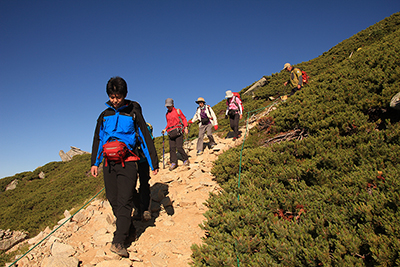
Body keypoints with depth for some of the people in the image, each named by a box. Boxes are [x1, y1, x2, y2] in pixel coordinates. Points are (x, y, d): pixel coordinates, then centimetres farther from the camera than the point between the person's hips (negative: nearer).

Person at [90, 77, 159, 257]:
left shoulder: (133, 113, 2)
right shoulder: (104, 116, 14)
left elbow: (145, 138, 3)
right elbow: (98, 139, 21)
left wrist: (154, 163, 2)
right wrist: (95, 163, 14)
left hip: (127, 162, -4)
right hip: (109, 163, 5)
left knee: (124, 201, -11)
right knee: (114, 201, 5)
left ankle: (118, 242, -10)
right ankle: (130, 232, 21)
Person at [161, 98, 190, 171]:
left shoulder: (177, 111, 7)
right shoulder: (167, 114, 19)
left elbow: (184, 119, 6)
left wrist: (185, 128, -4)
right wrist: (165, 129, 10)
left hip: (178, 131, -5)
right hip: (171, 132, 5)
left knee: (179, 147, -11)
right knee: (172, 148, -5)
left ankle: (186, 160, 5)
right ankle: (174, 163, -2)